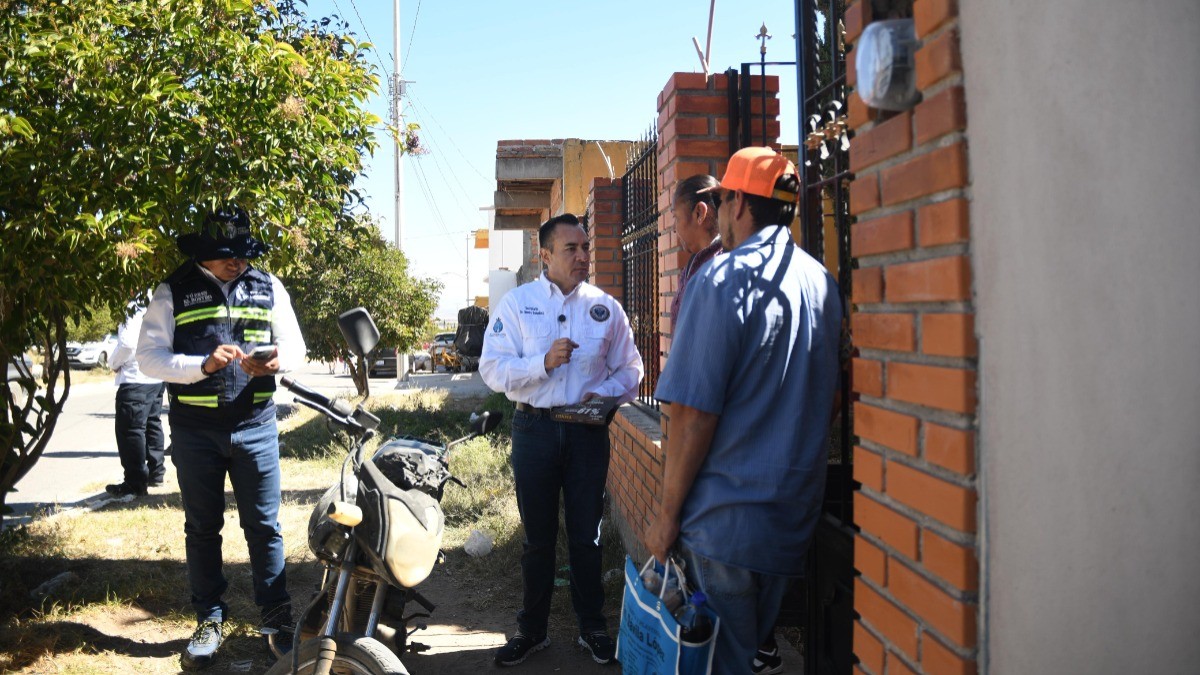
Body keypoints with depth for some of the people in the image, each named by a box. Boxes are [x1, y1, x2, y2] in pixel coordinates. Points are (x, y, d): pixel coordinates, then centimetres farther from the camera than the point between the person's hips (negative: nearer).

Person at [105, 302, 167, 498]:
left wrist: (114, 363, -6)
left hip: (135, 380, -10)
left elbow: (127, 343, -24)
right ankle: (156, 473, 26)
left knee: (130, 430, -5)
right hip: (157, 379, 10)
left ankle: (135, 483, -3)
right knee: (152, 424, 18)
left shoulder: (133, 315, -15)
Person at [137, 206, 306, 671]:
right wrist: (204, 364, -22)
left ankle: (277, 618, 15)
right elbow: (149, 356, -6)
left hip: (255, 425, 1)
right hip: (194, 428, -1)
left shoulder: (268, 287, 5)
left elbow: (296, 347, 6)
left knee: (264, 526, 4)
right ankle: (209, 620, 23)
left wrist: (277, 361, -17)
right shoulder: (174, 292, -1)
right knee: (202, 528, 10)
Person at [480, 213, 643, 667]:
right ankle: (532, 630, 26)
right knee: (538, 536, 11)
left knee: (587, 534, 10)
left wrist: (606, 393, -13)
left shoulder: (606, 307, 3)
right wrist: (544, 362, -22)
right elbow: (492, 369, -8)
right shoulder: (517, 303, -1)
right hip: (534, 428, -1)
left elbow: (629, 368, 7)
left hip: (588, 430, 1)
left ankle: (593, 628, 27)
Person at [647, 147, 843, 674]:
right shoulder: (823, 282, 6)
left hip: (726, 518, -7)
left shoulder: (721, 280, -15)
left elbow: (694, 415, -18)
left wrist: (668, 513, -10)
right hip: (796, 513, 7)